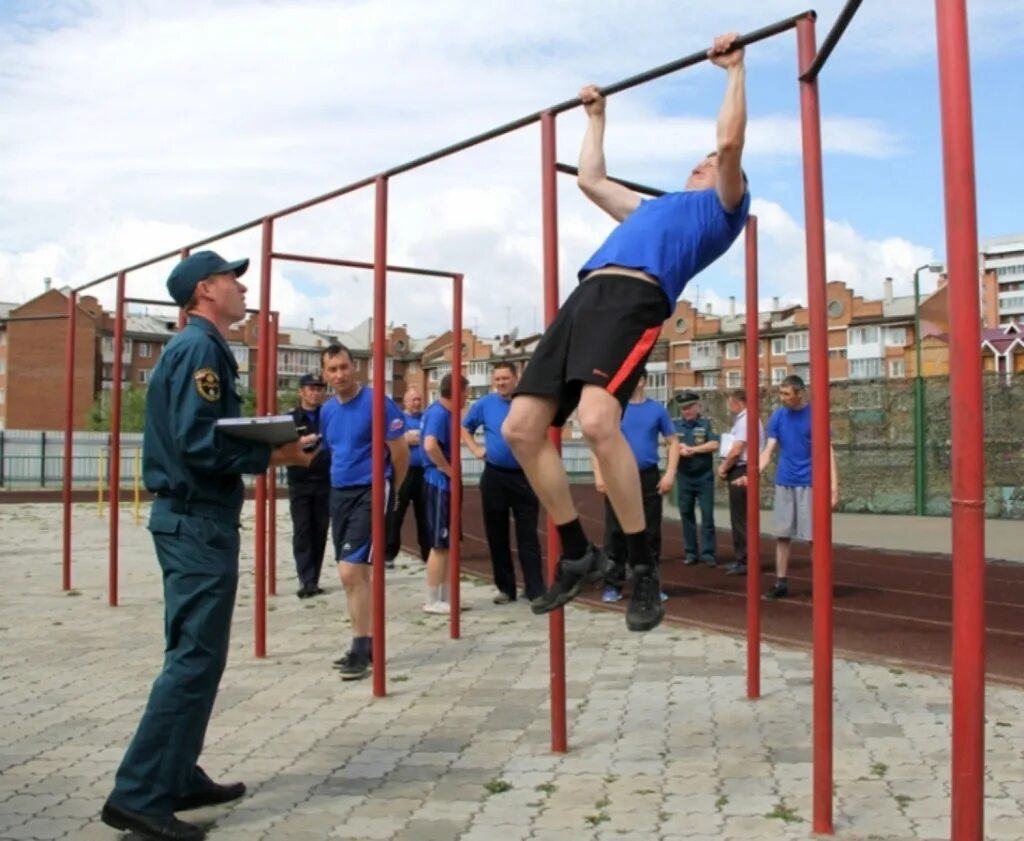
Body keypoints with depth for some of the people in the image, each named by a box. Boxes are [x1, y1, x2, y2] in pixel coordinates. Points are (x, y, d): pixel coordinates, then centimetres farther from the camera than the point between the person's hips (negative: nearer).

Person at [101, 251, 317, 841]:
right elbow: (198, 443, -23)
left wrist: (267, 444, 7)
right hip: (200, 520, -10)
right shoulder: (201, 348, -13)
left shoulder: (199, 346, 16)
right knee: (195, 659, -7)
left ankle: (178, 778, 24)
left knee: (195, 655, 15)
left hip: (194, 517, 10)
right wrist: (273, 457, -15)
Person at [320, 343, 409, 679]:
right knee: (355, 573, 12)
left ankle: (361, 648, -5)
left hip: (370, 493, -7)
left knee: (351, 571, -15)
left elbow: (400, 451, -8)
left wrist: (390, 489, 4)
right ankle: (365, 643, 22)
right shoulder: (327, 410, 9)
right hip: (339, 493, 7)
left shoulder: (377, 402, -12)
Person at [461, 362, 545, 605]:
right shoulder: (484, 405, 4)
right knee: (497, 535, 8)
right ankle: (505, 588, 19)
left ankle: (536, 590, 2)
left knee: (528, 535, -1)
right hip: (494, 477, 3)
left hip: (525, 476, -2)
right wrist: (476, 449, 5)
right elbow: (465, 427, 18)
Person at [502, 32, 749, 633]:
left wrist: (736, 69, 17)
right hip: (585, 298, 8)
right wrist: (597, 118, 56)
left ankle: (644, 567, -18)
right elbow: (591, 179, 49)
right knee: (522, 428, -4)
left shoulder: (723, 207, 21)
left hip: (634, 299, -8)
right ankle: (579, 554, 6)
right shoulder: (650, 207, 40)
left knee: (598, 421, -31)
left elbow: (731, 141, 7)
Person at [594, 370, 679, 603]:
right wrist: (599, 476, -8)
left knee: (651, 533, 7)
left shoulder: (657, 409, 3)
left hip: (649, 478, 1)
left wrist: (670, 474, -5)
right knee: (616, 534, 3)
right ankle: (614, 585, 11)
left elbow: (673, 442, 5)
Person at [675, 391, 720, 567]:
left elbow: (714, 445, -11)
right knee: (686, 514, 6)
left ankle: (707, 553, 0)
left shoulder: (707, 423, 0)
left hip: (704, 476, -2)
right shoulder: (676, 426, 7)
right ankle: (690, 552, 14)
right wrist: (680, 450, -17)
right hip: (684, 477, 3)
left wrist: (691, 449, -12)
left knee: (707, 515, -3)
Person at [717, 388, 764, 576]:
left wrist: (723, 468, -6)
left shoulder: (744, 420, -16)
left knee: (740, 518, -5)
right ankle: (742, 559, 23)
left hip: (740, 472, -10)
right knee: (741, 518, 15)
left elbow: (736, 451, -21)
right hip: (742, 471, 10)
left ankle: (744, 561, 0)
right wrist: (726, 466, 7)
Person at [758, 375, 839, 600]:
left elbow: (828, 451, -6)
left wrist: (834, 486, -13)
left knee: (814, 536, 0)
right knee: (782, 535, 7)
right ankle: (781, 583, 15)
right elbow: (768, 451, 3)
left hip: (810, 483, -4)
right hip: (784, 483, 4)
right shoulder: (778, 416, 4)